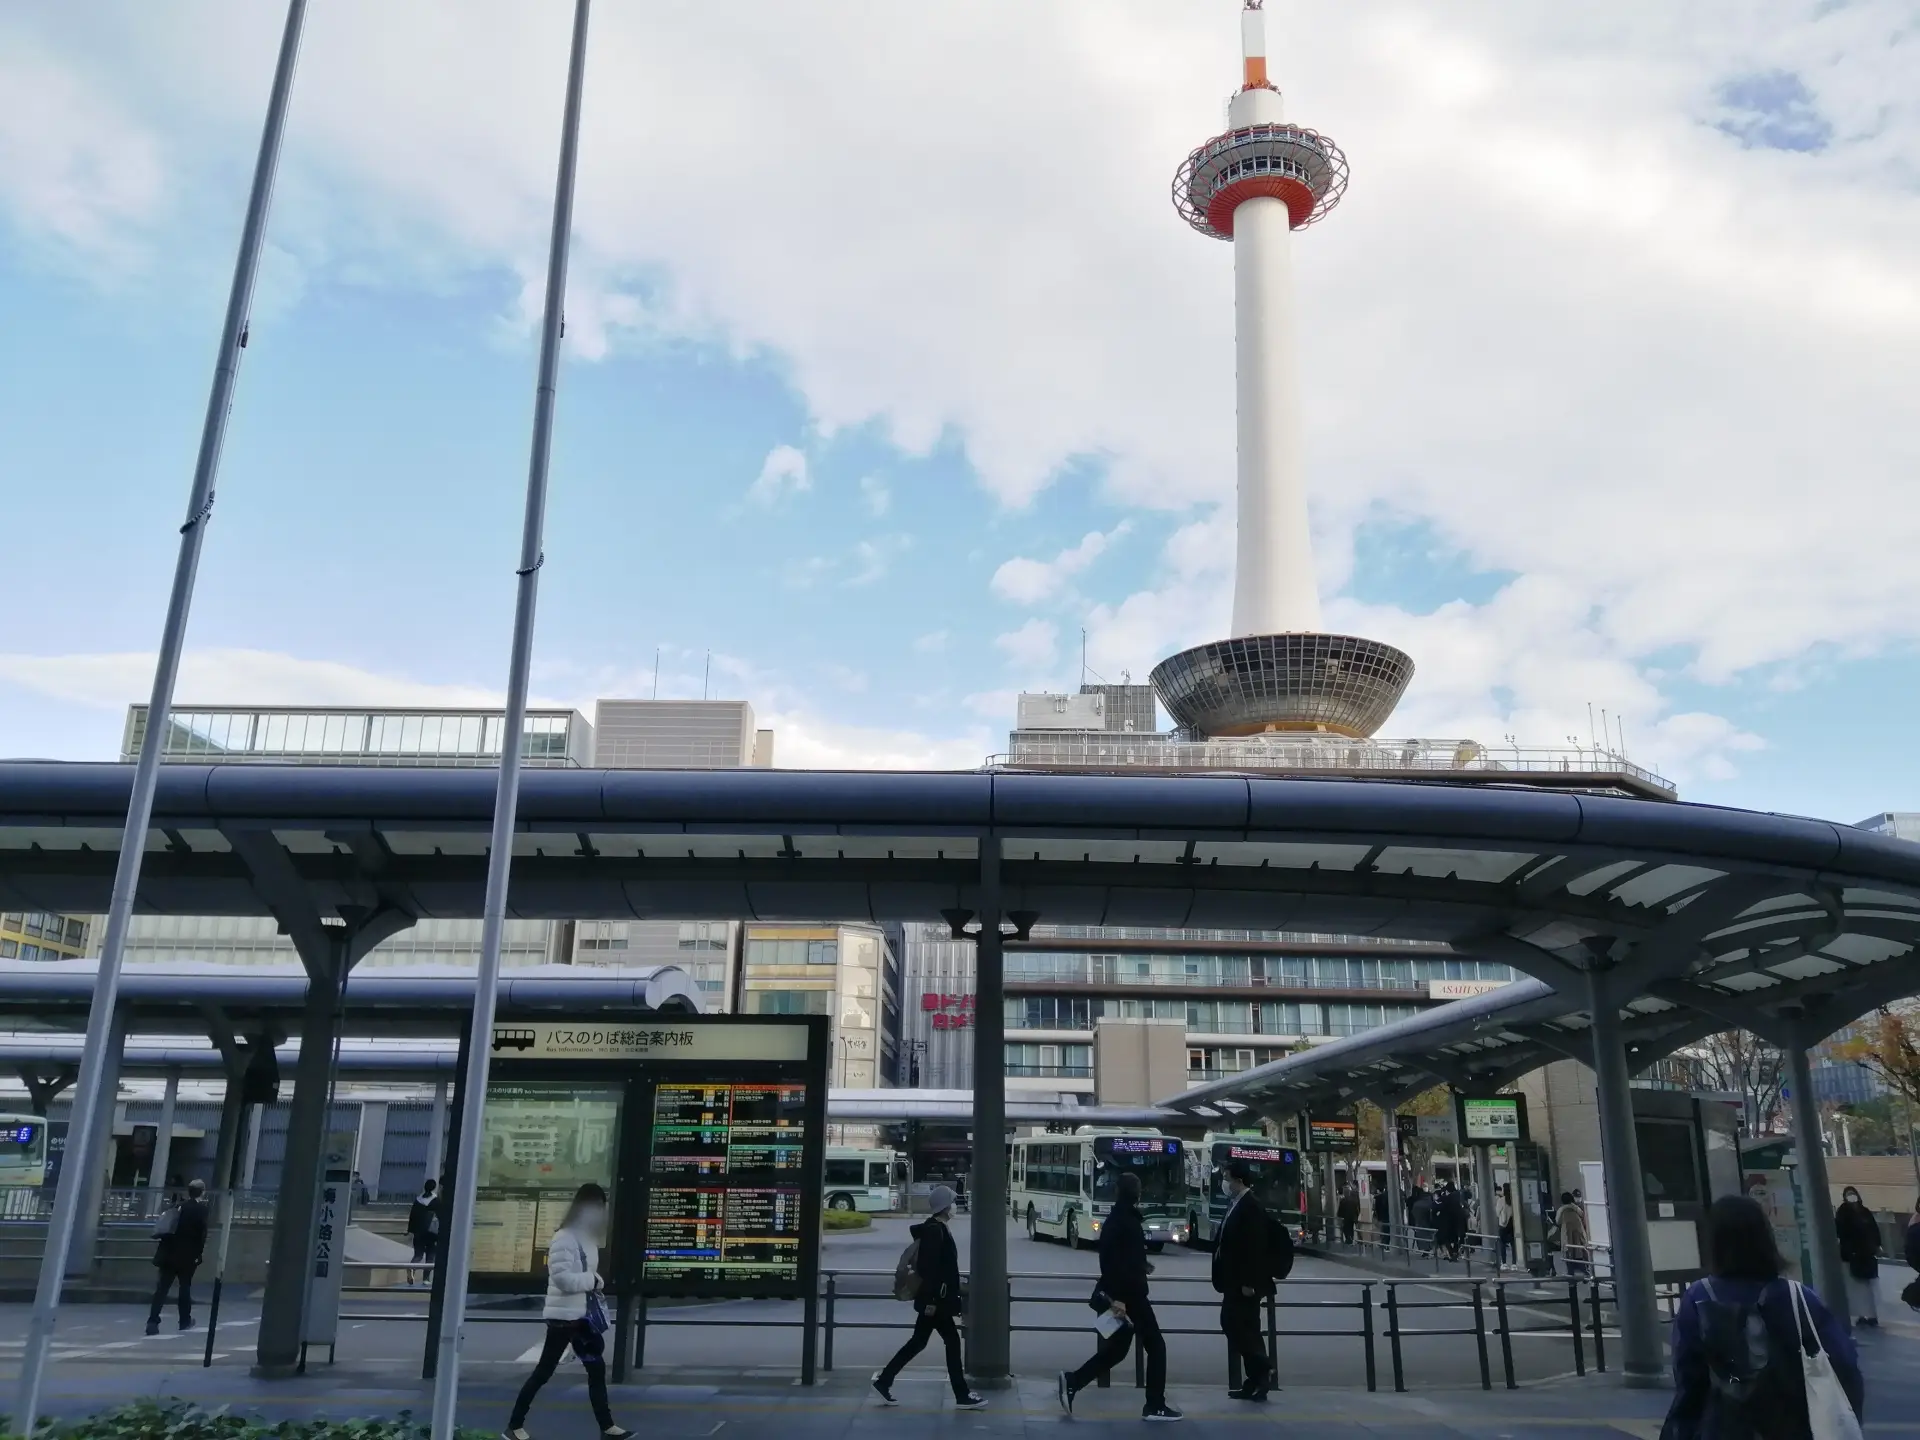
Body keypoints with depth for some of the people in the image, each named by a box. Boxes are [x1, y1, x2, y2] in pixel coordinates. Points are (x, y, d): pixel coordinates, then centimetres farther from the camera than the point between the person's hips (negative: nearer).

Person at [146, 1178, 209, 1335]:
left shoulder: (178, 1205, 10)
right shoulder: (201, 1208, -6)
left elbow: (165, 1227, 11)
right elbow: (202, 1233, -12)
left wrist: (162, 1250, 16)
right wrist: (199, 1254, -5)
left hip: (169, 1253, 4)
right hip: (187, 1255, -4)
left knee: (162, 1287, 1)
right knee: (185, 1287, 10)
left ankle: (153, 1322, -9)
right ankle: (185, 1321, 20)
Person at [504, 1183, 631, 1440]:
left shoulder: (586, 1238, 12)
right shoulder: (564, 1238, -17)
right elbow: (561, 1278, -25)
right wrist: (592, 1280, -16)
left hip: (582, 1315, 9)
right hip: (563, 1316, -9)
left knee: (597, 1368, 9)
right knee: (544, 1372, 1)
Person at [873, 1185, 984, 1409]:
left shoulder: (937, 1228, 12)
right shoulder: (935, 1230, -18)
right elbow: (929, 1267, -23)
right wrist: (931, 1300, -23)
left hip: (935, 1299, 10)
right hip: (934, 1299, -10)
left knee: (918, 1342, 12)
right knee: (952, 1341, -2)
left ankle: (884, 1381, 17)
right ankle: (962, 1395, 6)